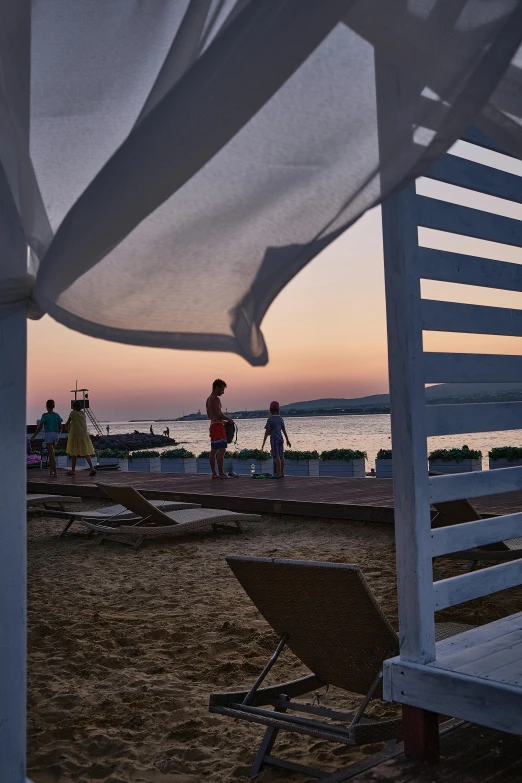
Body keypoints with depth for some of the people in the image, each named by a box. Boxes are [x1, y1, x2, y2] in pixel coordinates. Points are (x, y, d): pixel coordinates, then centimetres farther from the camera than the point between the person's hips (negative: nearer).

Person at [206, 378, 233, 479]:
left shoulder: (209, 399, 17)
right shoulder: (216, 399, -13)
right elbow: (219, 414, -22)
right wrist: (228, 419, -6)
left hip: (212, 425, 10)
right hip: (218, 426, -10)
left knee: (213, 450, 10)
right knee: (222, 450, -11)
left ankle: (214, 473, 12)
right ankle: (221, 473, -13)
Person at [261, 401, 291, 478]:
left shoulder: (270, 419, -15)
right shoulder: (280, 418, 8)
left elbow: (267, 432, -16)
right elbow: (284, 430, 13)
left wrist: (263, 443, -13)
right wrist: (287, 440, 20)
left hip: (274, 439, -8)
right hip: (280, 438, 8)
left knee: (276, 457, -7)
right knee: (281, 456, 9)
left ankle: (278, 474, -7)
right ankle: (282, 473, 13)